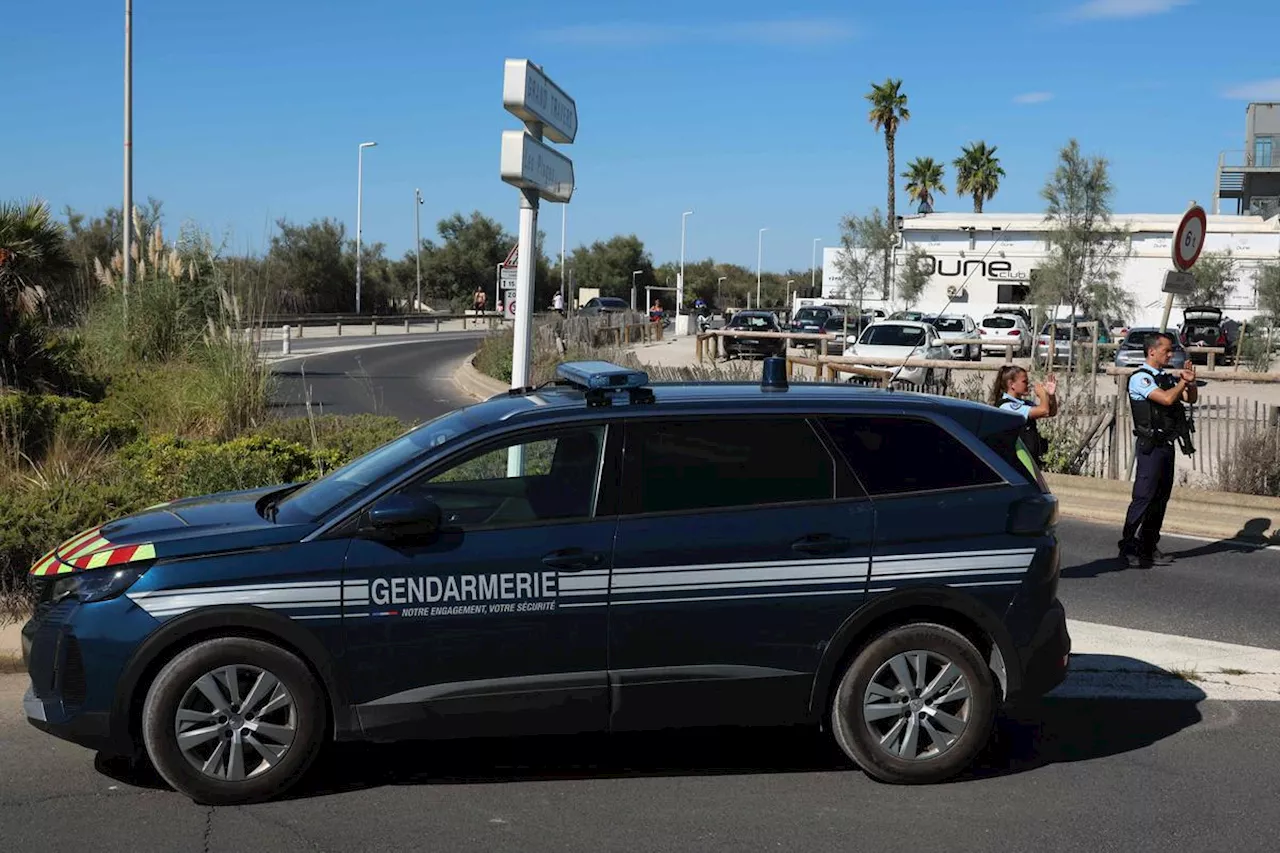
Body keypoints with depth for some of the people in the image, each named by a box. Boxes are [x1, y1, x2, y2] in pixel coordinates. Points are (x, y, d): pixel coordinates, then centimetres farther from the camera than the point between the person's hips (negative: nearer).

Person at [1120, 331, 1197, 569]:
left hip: (1166, 444, 8)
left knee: (1161, 496, 10)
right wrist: (1183, 381, -8)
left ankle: (1149, 547, 17)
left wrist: (1191, 382, -5)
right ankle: (1128, 548, -6)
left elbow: (1191, 398, 15)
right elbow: (1167, 398, -22)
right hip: (1150, 446, -8)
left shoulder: (1166, 378, 16)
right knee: (1143, 497, -10)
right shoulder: (1140, 378, -10)